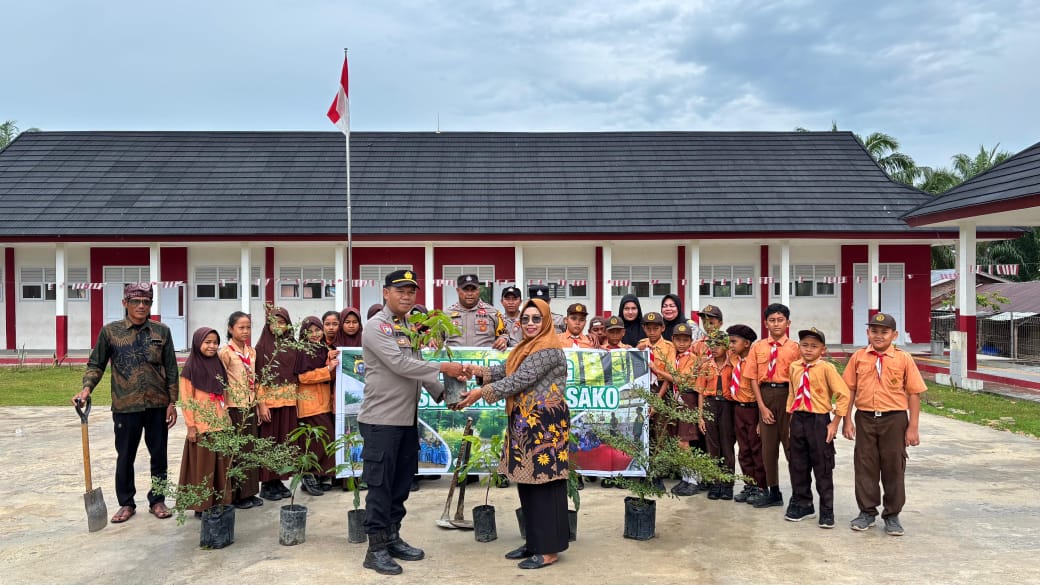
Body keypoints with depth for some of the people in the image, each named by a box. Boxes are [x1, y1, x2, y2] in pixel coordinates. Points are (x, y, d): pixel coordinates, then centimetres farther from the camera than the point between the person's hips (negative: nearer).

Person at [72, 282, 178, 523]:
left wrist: (172, 403, 2)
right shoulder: (110, 331, -1)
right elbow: (96, 364, 4)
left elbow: (171, 370, 5)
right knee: (125, 457, 9)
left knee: (159, 455, 10)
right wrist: (87, 388, -13)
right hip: (126, 406, -1)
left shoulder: (162, 331, 2)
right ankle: (126, 503, 25)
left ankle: (157, 500, 25)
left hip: (158, 405, 1)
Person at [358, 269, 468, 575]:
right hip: (381, 419, -8)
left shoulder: (409, 327, 15)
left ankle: (392, 538, 25)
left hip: (408, 418, 8)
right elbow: (400, 365, -21)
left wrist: (441, 392, 4)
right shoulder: (375, 327, -12)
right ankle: (376, 548, 6)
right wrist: (443, 367, -17)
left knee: (401, 483, 14)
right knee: (380, 484, -2)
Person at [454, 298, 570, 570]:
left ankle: (550, 549, 4)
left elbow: (519, 381, -19)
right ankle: (534, 541, 23)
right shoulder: (527, 347, 17)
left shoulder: (548, 349, -15)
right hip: (526, 422, 10)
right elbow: (506, 370, 14)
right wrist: (480, 371, -3)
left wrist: (481, 393, -16)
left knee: (544, 483, -4)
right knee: (528, 482, 13)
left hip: (545, 423, -10)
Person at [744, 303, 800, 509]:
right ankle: (774, 493, 21)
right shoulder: (758, 347, 5)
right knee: (768, 445, 9)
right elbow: (753, 378, 3)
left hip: (787, 394, -3)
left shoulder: (794, 347, -2)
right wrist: (762, 406, -4)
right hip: (765, 395, 3)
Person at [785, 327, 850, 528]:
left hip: (819, 421, -5)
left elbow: (843, 394, -12)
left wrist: (835, 423, -10)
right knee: (797, 466, 13)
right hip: (798, 420, 5)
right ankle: (802, 505, 29)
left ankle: (826, 511, 14)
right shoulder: (794, 367, 6)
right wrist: (791, 416, 11)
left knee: (822, 468, 3)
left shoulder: (826, 368, -11)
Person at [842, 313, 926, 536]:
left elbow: (914, 393, -2)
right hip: (865, 419, 2)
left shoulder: (903, 359, -3)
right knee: (865, 466, 8)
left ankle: (892, 515, 20)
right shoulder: (858, 357, 3)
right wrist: (847, 421, 2)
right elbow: (849, 390, 6)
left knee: (894, 467, 6)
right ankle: (867, 512, 22)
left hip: (894, 419, -2)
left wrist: (913, 427, -5)